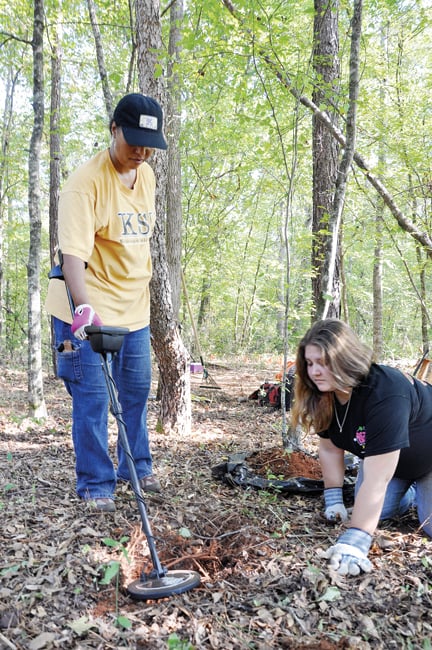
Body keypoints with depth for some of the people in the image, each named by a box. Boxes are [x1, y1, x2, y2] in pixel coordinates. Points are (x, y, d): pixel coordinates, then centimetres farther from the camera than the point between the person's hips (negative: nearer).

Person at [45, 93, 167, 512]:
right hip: (89, 312, -7)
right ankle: (96, 485, 14)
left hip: (135, 307, 7)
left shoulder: (146, 176, 6)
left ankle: (136, 467, 32)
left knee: (137, 392, 15)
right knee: (92, 399, -1)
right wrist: (84, 308, -40)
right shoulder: (86, 182, -17)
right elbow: (73, 253, -27)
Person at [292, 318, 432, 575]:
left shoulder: (385, 394, -44)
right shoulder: (324, 394, -21)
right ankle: (410, 491, 24)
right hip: (383, 455, 6)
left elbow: (376, 479, -46)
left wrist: (354, 541, -47)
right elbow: (330, 448, -6)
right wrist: (334, 500, -5)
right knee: (373, 511, -6)